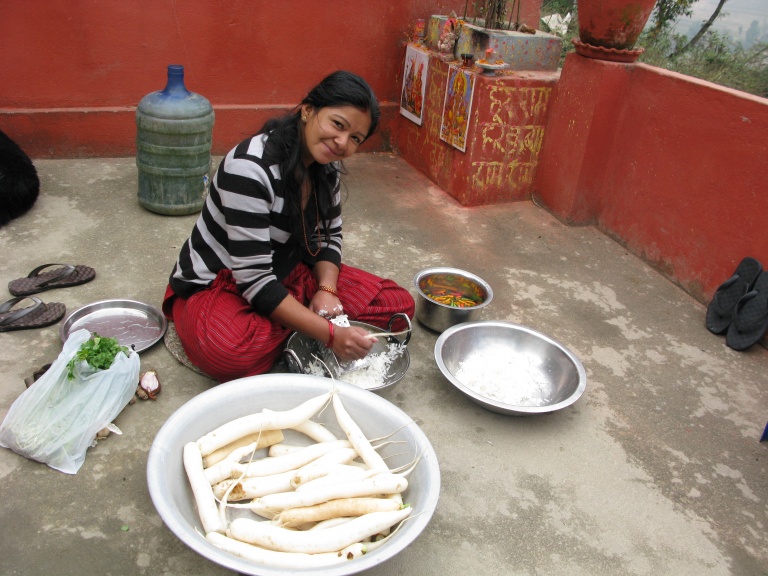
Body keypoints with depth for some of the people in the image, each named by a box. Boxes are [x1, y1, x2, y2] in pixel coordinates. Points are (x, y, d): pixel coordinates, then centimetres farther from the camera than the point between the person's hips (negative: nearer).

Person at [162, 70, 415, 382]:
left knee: (399, 304, -5)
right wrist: (329, 334, -34)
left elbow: (329, 236, 6)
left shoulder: (327, 165, -5)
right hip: (217, 283, -6)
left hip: (287, 275, 6)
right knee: (233, 352, -40)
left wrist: (327, 290, -15)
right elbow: (253, 278, -31)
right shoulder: (250, 167, -29)